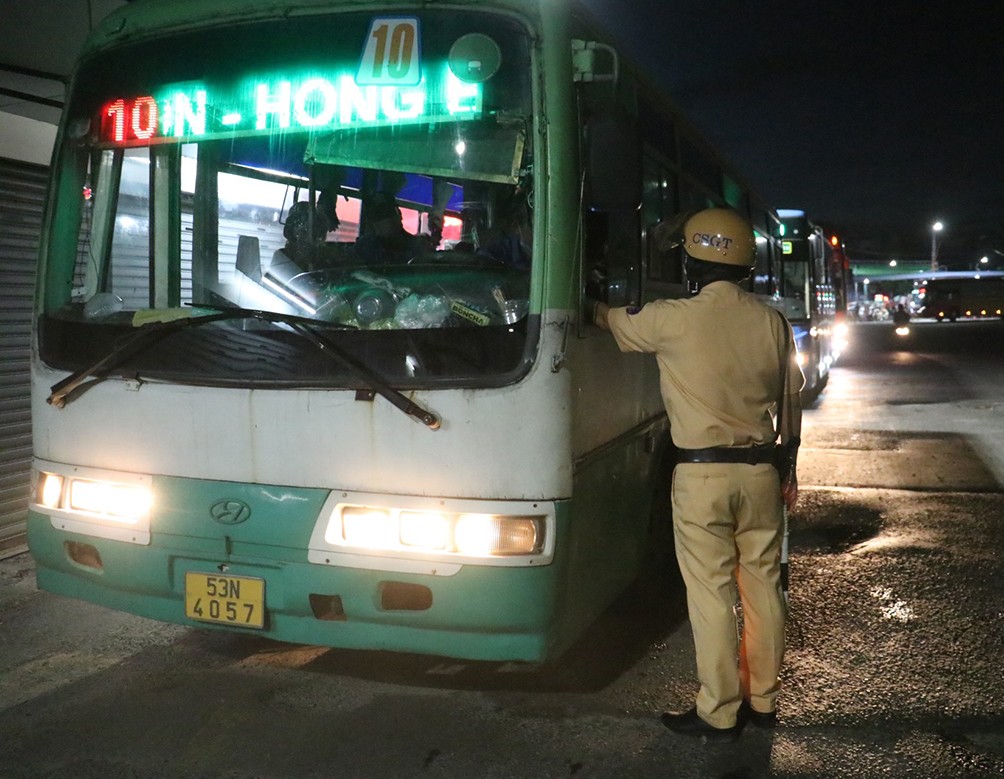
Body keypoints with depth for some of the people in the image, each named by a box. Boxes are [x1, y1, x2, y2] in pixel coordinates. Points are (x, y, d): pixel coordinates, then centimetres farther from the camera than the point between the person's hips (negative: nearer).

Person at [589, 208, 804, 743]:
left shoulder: (671, 320, -12)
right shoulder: (772, 322, 2)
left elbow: (605, 318, 5)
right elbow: (790, 402, 9)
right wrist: (789, 468, 20)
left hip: (702, 476, -5)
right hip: (761, 471, 5)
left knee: (711, 595, 3)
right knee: (763, 588, 13)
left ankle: (719, 714, 12)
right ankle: (762, 701, 26)